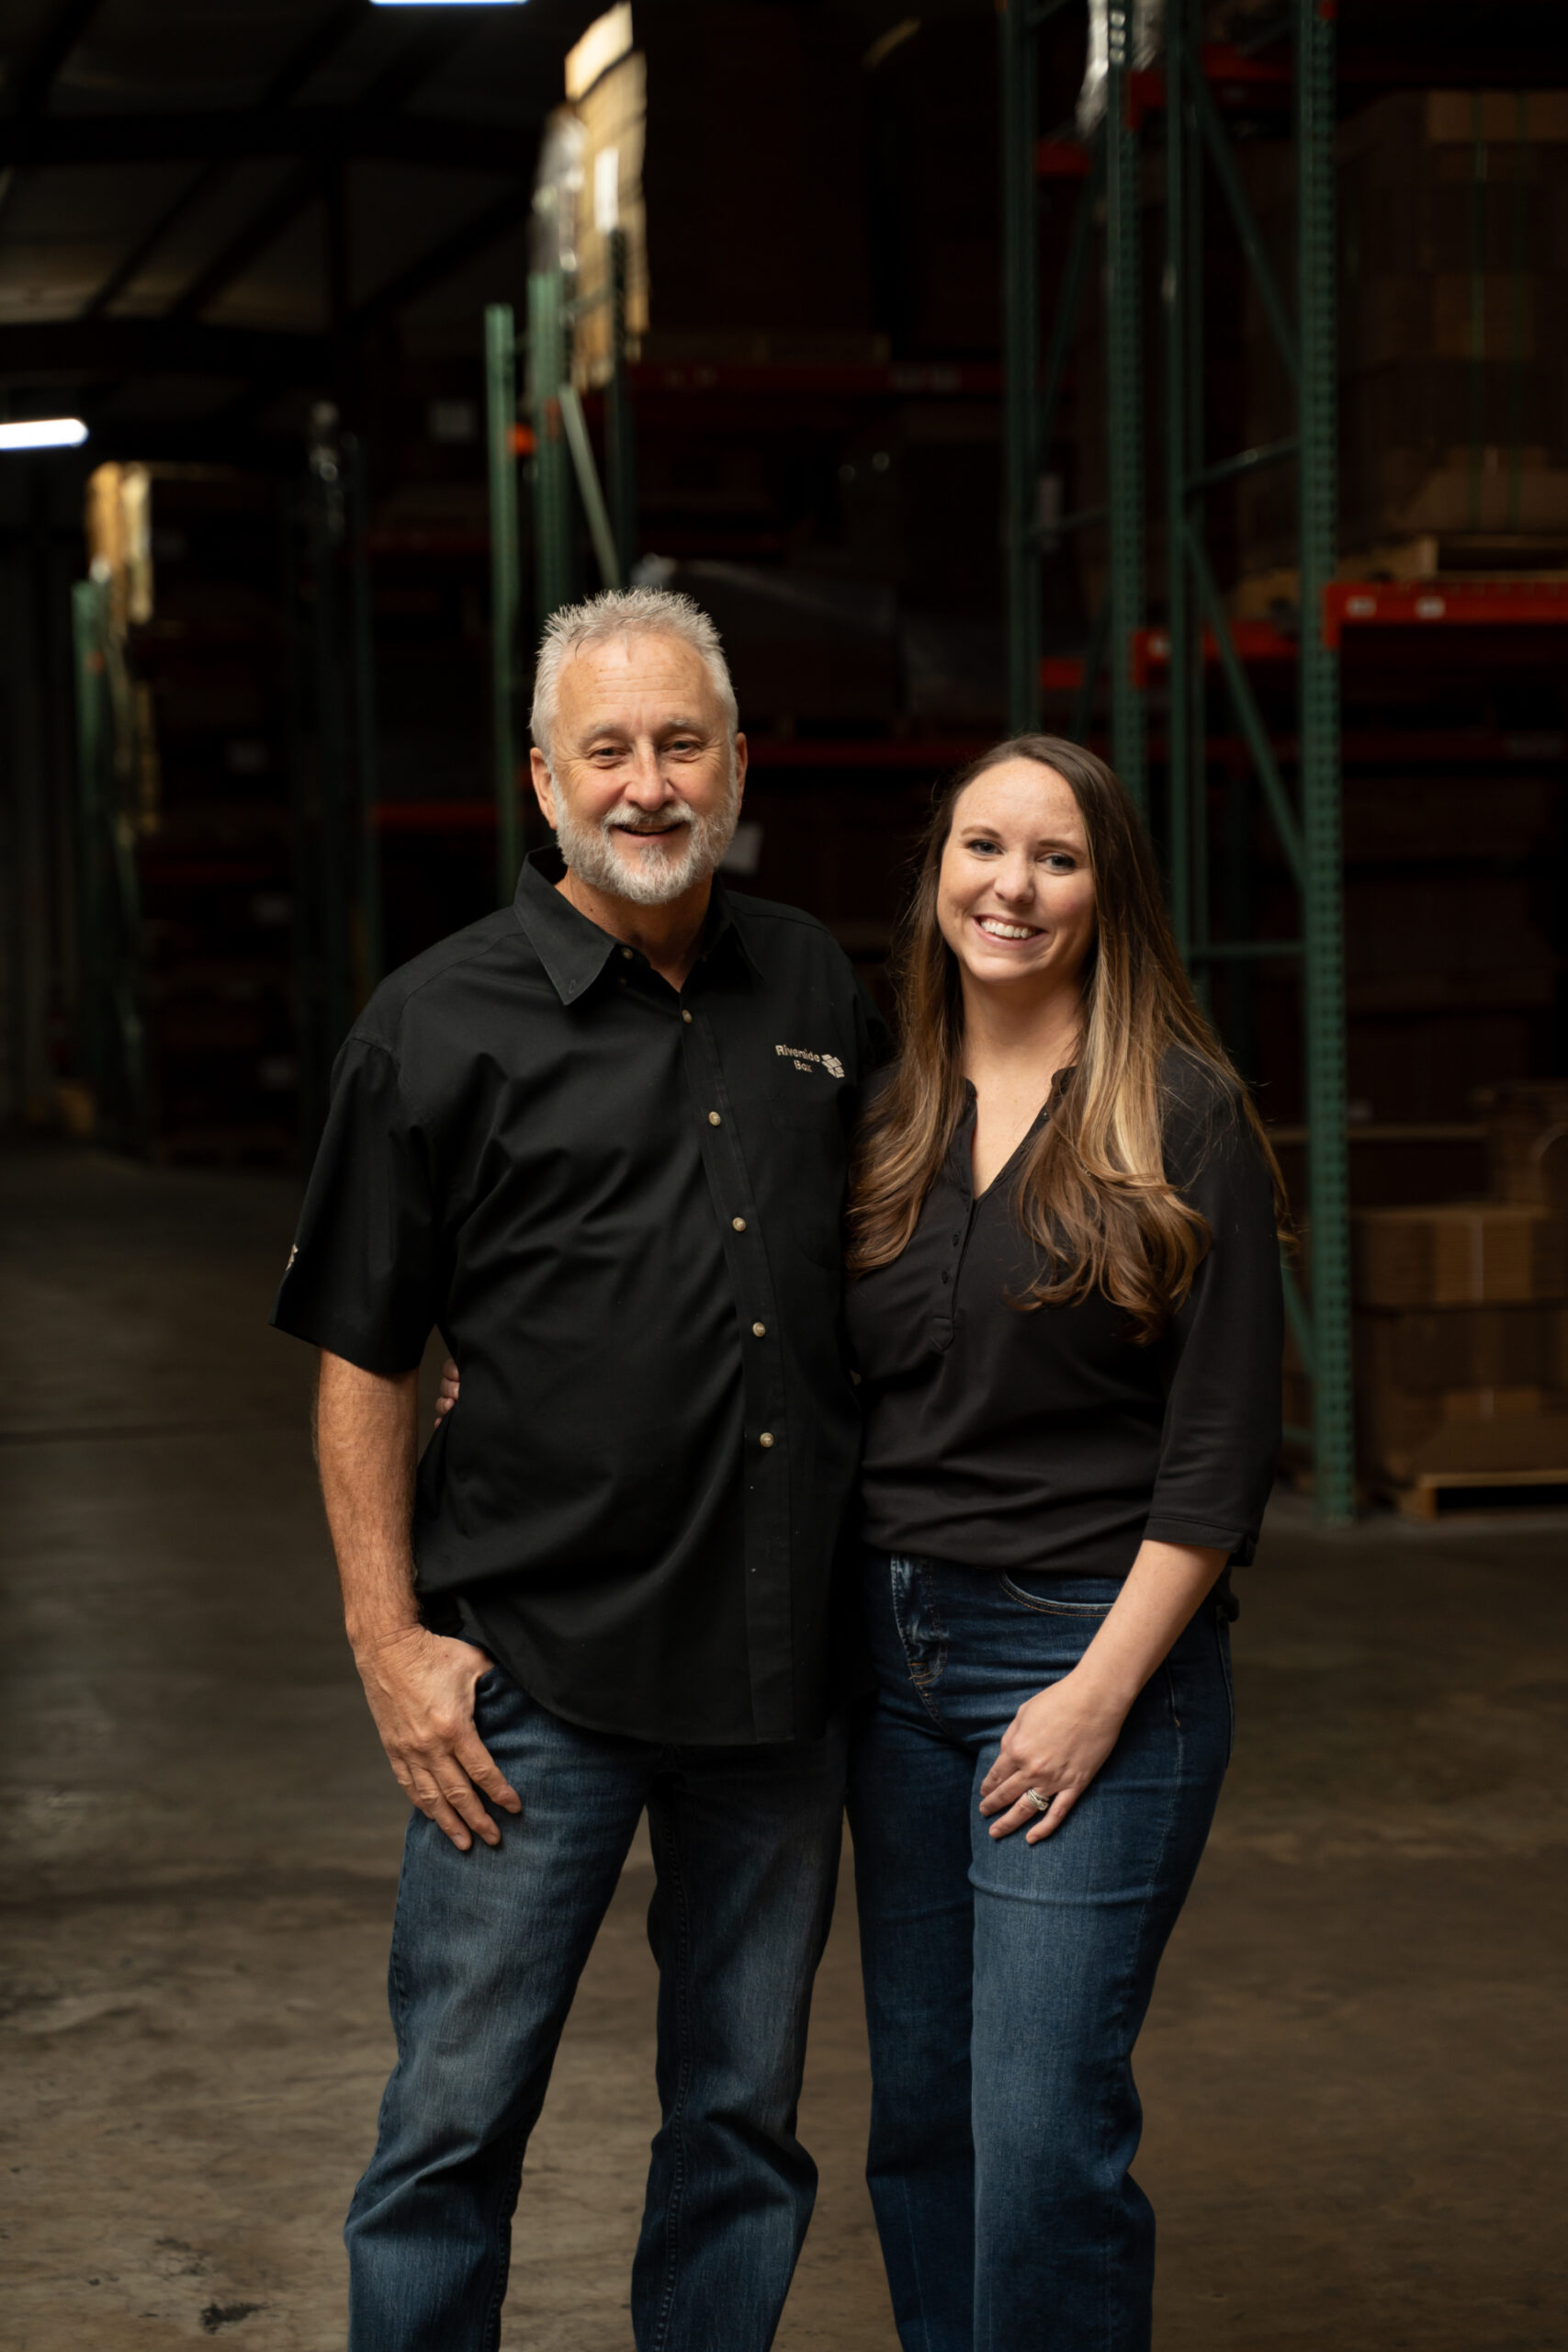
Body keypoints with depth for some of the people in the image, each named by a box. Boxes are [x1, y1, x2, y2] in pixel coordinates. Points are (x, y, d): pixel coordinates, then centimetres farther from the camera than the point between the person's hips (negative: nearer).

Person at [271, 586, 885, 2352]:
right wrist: (388, 1636, -9)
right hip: (535, 1676, -4)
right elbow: (361, 1356, -2)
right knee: (457, 2119, 1)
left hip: (783, 1665, 4)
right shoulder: (439, 1025, -4)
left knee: (747, 2119, 13)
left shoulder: (814, 988, 9)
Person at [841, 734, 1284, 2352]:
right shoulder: (890, 1123, 9)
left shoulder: (1182, 1119, -6)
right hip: (893, 1655, 6)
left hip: (1094, 1654, -6)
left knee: (1044, 2127, -7)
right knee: (920, 2113, 12)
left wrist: (1102, 1690, -14)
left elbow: (1222, 1445, -9)